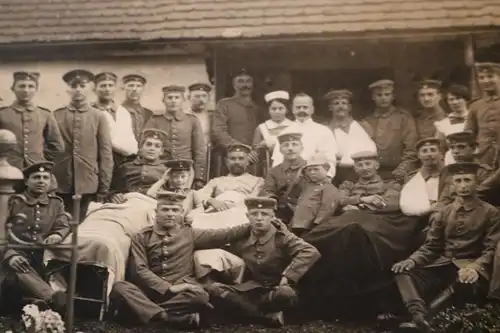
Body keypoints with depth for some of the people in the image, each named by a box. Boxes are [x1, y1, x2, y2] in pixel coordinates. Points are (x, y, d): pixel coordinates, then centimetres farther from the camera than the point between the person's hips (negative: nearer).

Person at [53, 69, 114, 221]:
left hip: (89, 185, -1)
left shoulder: (99, 117, 5)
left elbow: (106, 153, 3)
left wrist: (104, 187, -1)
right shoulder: (56, 116, 7)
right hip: (60, 185, 1)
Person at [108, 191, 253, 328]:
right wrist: (168, 287, -14)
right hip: (150, 289, 0)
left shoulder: (189, 234, 13)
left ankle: (142, 309, -22)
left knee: (200, 296, -34)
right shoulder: (141, 237, 8)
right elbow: (139, 269, -3)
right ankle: (168, 317, -32)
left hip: (181, 291, 1)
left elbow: (223, 235, 9)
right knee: (119, 288, -30)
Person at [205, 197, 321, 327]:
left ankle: (247, 308, -8)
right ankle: (268, 316, -21)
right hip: (252, 289, 4)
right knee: (213, 288, -17)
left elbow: (311, 252, -26)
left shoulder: (282, 237, -12)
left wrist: (288, 276, -31)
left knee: (287, 293, -41)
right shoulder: (241, 240, -1)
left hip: (277, 289, -4)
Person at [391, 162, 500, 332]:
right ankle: (420, 317, -47)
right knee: (403, 273, -24)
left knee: (465, 284, -41)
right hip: (442, 265, 4)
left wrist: (475, 268, -22)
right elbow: (431, 246, 16)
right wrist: (412, 260, -6)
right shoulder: (445, 212, 21)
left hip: (468, 267, -4)